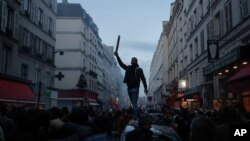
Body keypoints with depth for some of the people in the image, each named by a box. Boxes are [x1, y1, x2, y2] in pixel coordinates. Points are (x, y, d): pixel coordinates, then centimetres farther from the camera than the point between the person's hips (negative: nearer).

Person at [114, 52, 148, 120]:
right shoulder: (128, 68, 14)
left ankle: (135, 118, -13)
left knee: (134, 103, -11)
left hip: (135, 88, -6)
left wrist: (145, 88, -11)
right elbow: (121, 64, 20)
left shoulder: (139, 69, -1)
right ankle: (136, 116, 22)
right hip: (129, 88, 6)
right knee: (133, 103, 12)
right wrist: (117, 56, 14)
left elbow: (143, 78, -5)